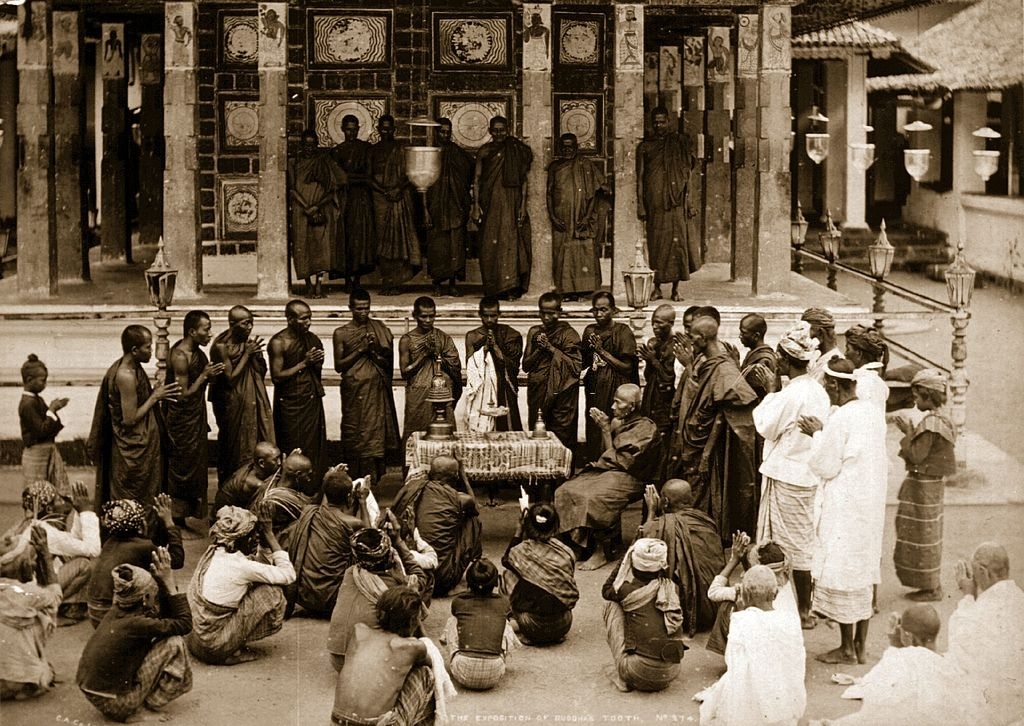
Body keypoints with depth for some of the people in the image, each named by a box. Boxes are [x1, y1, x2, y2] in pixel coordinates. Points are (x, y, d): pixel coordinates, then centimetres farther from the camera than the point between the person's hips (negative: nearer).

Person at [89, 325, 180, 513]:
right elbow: (130, 419, -24)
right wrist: (155, 397, -17)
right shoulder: (126, 376, -26)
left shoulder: (130, 367, 4)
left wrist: (154, 393, 2)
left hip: (139, 445, 10)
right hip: (133, 451, -10)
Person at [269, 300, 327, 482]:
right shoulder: (279, 342, -11)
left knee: (315, 449, 4)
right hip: (290, 404, -5)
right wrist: (304, 363, -17)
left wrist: (317, 362, -5)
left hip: (312, 401, 5)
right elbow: (277, 377, -15)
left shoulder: (311, 339, 7)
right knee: (294, 453, -2)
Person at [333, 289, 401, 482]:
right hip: (353, 391, -1)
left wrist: (374, 351, -13)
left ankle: (374, 483, 3)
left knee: (376, 435, -2)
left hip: (376, 391, 1)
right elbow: (338, 366, -1)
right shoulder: (341, 333, 4)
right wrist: (360, 350, -10)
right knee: (354, 437, -1)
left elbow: (389, 363, 6)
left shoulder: (380, 330, 7)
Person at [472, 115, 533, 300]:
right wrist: (476, 205, -3)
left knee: (510, 242, -7)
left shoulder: (516, 151, 5)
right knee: (490, 244, 0)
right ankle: (492, 288, 6)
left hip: (511, 203, -1)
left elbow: (524, 179, 4)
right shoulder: (484, 151, 6)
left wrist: (523, 205, -3)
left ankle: (511, 287, -6)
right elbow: (477, 179, 6)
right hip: (490, 204, 1)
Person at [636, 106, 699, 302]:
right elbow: (640, 178, 8)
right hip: (654, 203, 0)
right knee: (656, 242, -1)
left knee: (677, 241, -5)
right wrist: (641, 207, -1)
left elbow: (688, 168, 9)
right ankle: (657, 287, 6)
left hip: (676, 201, 0)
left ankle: (676, 289, 0)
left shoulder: (680, 142, 10)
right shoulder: (645, 147, 10)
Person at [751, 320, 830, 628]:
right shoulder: (818, 391, 5)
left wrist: (769, 391, -4)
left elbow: (766, 426, -12)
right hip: (810, 473, 8)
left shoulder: (790, 395, -21)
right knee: (808, 542, 15)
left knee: (794, 544, 1)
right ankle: (807, 606, 23)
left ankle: (802, 610, 8)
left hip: (788, 474, -8)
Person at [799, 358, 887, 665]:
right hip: (872, 503, 8)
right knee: (866, 570, 14)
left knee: (841, 572, 2)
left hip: (845, 508, -8)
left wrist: (818, 435, 2)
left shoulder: (839, 419, -19)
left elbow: (824, 467, -14)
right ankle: (860, 645, 21)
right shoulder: (873, 413, 5)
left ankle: (847, 648, 8)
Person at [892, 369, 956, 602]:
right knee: (927, 535, 16)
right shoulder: (940, 418, 8)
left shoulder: (930, 423, -22)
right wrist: (910, 434, 6)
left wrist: (908, 434, -11)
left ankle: (931, 587, 8)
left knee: (923, 534, 0)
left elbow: (917, 456, -21)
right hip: (930, 483, 10)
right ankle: (932, 584, 23)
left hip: (923, 485, -10)